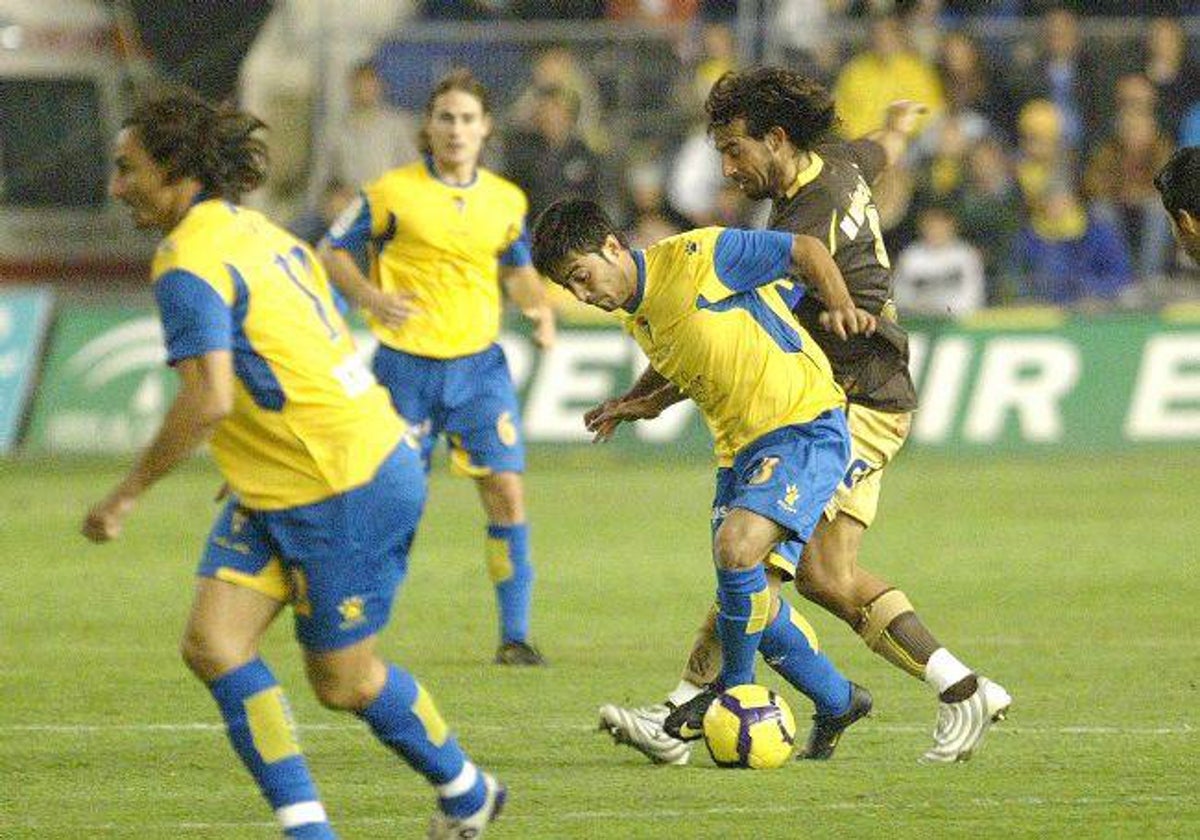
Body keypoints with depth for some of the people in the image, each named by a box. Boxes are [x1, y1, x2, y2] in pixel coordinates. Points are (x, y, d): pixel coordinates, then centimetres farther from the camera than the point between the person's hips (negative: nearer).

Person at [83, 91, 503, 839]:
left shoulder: (190, 265, -19)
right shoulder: (256, 231, 11)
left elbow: (209, 399, -28)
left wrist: (128, 495, -20)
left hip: (346, 490, -10)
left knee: (342, 680, 6)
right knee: (213, 644, -1)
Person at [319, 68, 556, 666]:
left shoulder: (506, 200, 7)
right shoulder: (393, 192, -6)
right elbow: (332, 251, 2)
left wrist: (539, 308, 3)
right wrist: (370, 296, -15)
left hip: (479, 364, 3)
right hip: (406, 365, -3)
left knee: (506, 492, -8)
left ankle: (514, 634, -1)